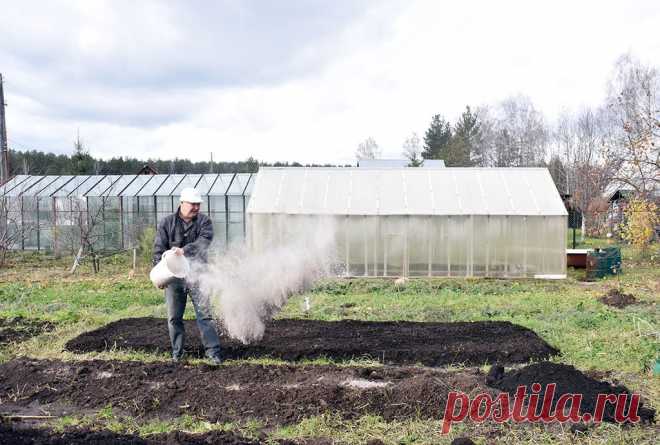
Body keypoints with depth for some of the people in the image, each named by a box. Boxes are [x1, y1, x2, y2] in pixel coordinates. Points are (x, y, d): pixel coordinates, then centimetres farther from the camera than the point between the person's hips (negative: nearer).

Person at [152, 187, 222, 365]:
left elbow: (204, 241, -17)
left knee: (204, 313, -4)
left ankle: (213, 351, 0)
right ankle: (177, 352, 23)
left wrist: (184, 250, -33)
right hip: (174, 275, 1)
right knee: (174, 317, 9)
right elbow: (159, 249, 0)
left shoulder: (204, 221, 1)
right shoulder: (167, 223, 3)